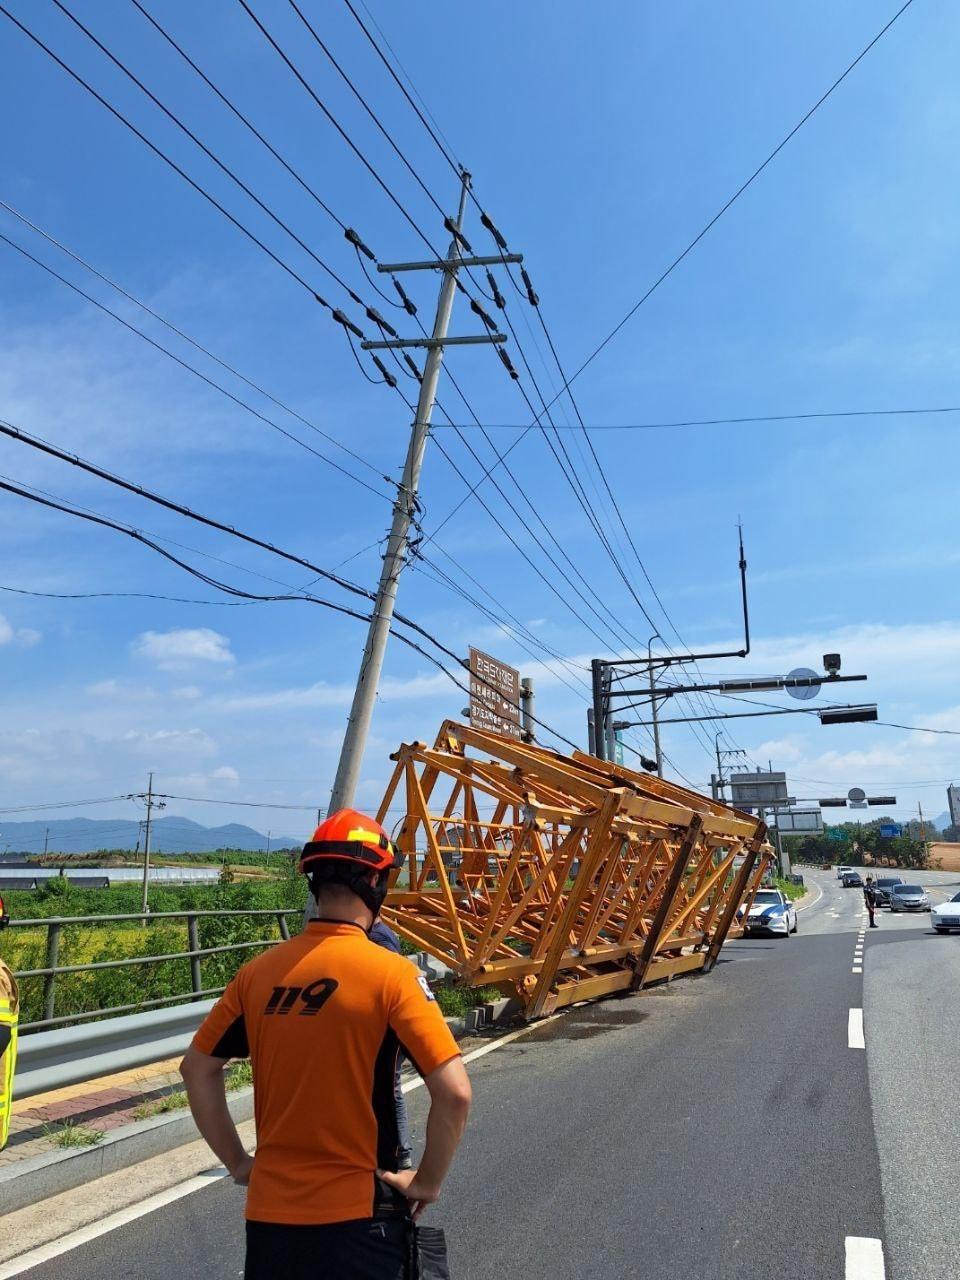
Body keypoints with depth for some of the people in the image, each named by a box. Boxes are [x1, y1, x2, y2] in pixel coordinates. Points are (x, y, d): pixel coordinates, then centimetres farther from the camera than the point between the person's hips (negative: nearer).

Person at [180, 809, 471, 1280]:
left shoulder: (259, 971, -2)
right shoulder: (390, 973, -16)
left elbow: (197, 1068, 8)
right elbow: (454, 1092, -19)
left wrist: (238, 1162, 13)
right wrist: (427, 1182, -5)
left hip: (269, 1210, 4)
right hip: (356, 1213, -4)